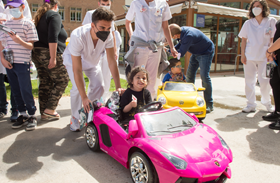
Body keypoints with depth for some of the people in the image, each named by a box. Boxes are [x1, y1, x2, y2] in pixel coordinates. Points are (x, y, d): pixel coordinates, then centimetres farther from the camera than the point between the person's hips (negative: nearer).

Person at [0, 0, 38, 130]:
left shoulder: (28, 23, -2)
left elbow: (31, 46, -5)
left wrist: (20, 41, -23)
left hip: (22, 63, -5)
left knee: (25, 91, -5)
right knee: (15, 91, 9)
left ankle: (32, 116, 9)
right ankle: (22, 114, 21)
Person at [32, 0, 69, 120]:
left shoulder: (39, 16, 20)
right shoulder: (54, 15, -5)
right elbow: (52, 37, -17)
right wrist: (53, 58, -20)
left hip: (36, 53, 8)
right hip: (48, 54, -8)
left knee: (45, 83, 11)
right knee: (62, 80, 1)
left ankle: (44, 112, 16)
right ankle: (49, 110, -2)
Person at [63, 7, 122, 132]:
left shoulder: (108, 35, -30)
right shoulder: (78, 36, -42)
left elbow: (112, 61, -25)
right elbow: (77, 70, -41)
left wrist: (118, 87, -30)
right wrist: (84, 97, -43)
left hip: (92, 60, 4)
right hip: (73, 59, -4)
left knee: (99, 87, -8)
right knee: (78, 87, -22)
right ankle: (75, 118, 2)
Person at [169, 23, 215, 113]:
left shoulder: (188, 36, -37)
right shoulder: (182, 30, -10)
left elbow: (181, 53, -29)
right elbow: (181, 44, 8)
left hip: (206, 52, -9)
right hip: (196, 53, 9)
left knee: (204, 76, -15)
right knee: (189, 75, 8)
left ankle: (209, 105, -7)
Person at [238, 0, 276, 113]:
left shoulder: (271, 22, 6)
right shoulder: (248, 23, 11)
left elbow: (273, 39, 4)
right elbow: (243, 40, 9)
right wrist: (242, 54, 0)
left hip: (264, 56, -1)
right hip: (249, 56, 2)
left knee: (264, 80, 0)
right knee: (249, 81, 1)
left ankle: (267, 103, 21)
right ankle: (251, 105, 10)